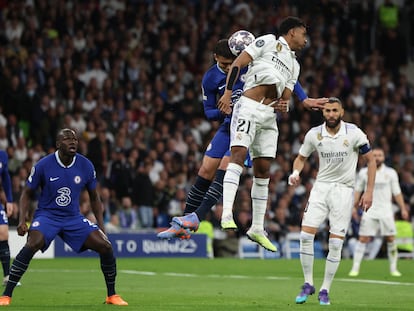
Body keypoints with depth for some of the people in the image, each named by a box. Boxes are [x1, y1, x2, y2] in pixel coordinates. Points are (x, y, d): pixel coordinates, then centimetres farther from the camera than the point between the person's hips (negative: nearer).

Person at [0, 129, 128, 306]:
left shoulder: (86, 166, -4)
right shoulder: (43, 165, -11)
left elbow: (94, 198, 10)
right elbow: (27, 193, 0)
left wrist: (101, 226, 5)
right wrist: (22, 220, -14)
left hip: (74, 218, 3)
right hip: (47, 215, -3)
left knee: (106, 246, -12)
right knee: (32, 245, -32)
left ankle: (112, 296, 8)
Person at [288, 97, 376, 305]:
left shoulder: (354, 133, -9)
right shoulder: (314, 134, -2)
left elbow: (370, 160, 0)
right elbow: (301, 158, 13)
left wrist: (369, 192, -5)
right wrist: (296, 172, -10)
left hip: (344, 189, -2)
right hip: (321, 186, 2)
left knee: (335, 244, -5)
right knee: (306, 235, -10)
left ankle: (325, 290, 7)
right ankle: (308, 284, 4)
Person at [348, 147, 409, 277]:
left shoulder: (391, 173, 4)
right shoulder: (364, 172, 4)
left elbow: (397, 192, 7)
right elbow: (357, 190, 12)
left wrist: (403, 209, 2)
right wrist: (353, 206, 5)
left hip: (386, 212, 1)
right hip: (369, 211, -1)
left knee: (391, 239, -1)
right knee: (363, 239, -7)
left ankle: (393, 268, 11)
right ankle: (355, 268, -3)